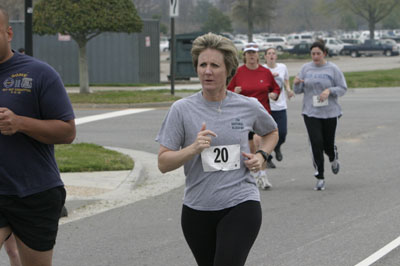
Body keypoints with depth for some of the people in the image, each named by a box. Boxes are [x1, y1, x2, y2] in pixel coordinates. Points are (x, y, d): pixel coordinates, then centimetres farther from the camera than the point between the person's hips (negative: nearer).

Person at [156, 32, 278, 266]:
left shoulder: (249, 107, 0)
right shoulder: (182, 110, -3)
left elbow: (272, 132, 23)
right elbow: (163, 163, -5)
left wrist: (261, 155, 3)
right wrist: (193, 149, -21)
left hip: (241, 205, -2)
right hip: (197, 210, 2)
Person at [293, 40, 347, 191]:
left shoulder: (333, 69, -1)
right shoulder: (306, 68, 6)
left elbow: (343, 88, 0)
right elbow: (298, 90, 9)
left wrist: (329, 91, -18)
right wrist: (297, 83, -14)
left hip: (330, 112, -1)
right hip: (311, 113, 1)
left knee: (328, 144, 5)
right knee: (316, 144, -9)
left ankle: (334, 158, 43)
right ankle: (320, 177, -2)